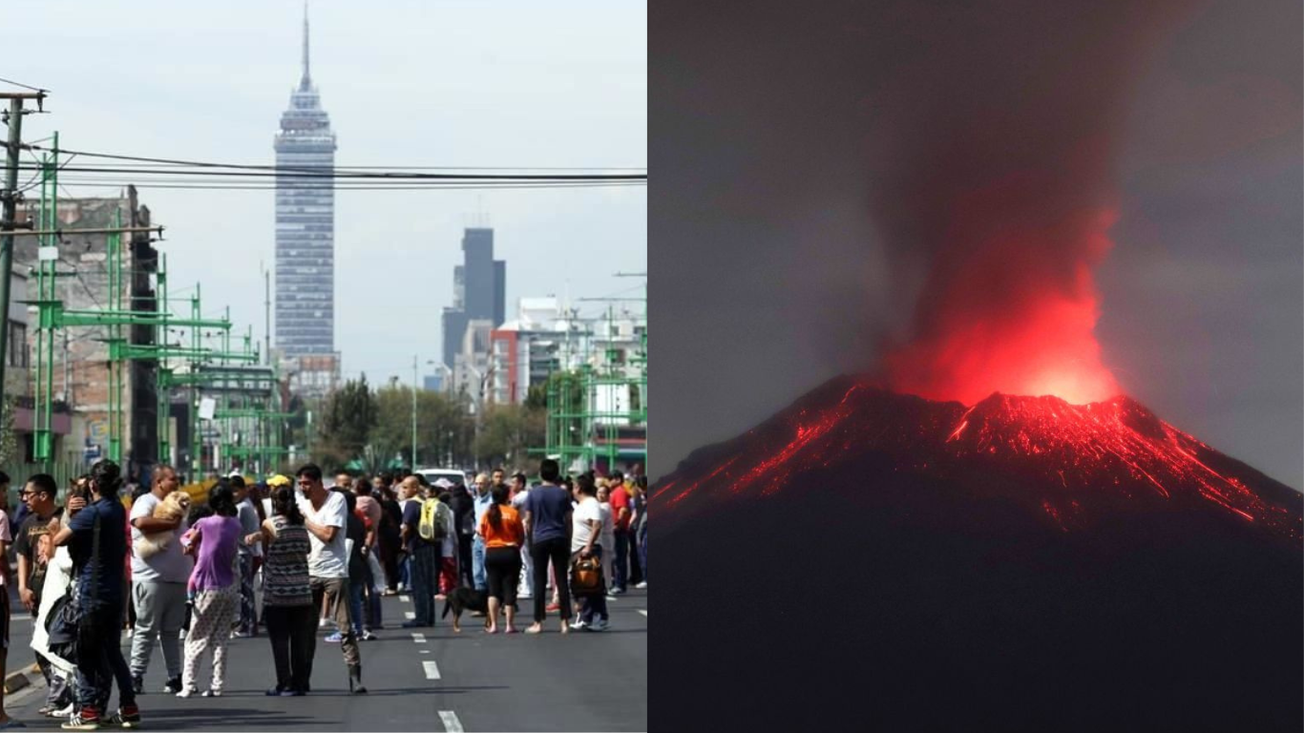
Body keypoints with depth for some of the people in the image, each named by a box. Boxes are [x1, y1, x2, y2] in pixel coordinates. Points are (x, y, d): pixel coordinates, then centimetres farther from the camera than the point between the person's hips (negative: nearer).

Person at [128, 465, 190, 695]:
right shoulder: (146, 502, -6)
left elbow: (186, 532, 33)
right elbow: (141, 522, -28)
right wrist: (171, 523, -18)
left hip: (177, 578, 8)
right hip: (152, 578, -8)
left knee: (172, 631, 10)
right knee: (147, 630, -5)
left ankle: (175, 677, 13)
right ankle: (136, 676, 0)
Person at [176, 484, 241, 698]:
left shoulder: (205, 524, -11)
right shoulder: (236, 526, 1)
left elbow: (187, 541, 2)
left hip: (209, 590, -4)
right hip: (230, 588, 4)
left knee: (196, 640, 2)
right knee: (221, 639, 10)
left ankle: (187, 685, -5)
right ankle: (217, 685, 5)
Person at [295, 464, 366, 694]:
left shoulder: (337, 500, -9)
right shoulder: (301, 501, 7)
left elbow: (328, 534, -18)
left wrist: (305, 520, -10)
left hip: (334, 572, -5)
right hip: (309, 571, 5)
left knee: (345, 627, -6)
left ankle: (355, 677, -7)